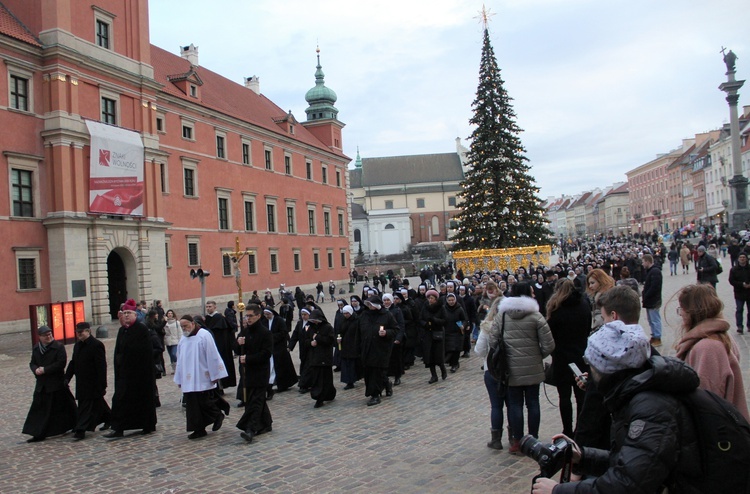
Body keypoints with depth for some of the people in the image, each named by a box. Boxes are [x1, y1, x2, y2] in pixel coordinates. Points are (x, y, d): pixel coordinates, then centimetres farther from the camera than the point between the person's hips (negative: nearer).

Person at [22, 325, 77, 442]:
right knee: (39, 408, 4)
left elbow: (61, 363, -16)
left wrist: (45, 370, -18)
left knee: (61, 407, 3)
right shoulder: (36, 348, 9)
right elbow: (32, 363, 12)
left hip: (57, 383, -5)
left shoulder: (58, 347, -9)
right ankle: (39, 434, 9)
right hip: (42, 384, 5)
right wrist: (36, 369, -11)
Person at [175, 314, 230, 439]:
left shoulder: (204, 335, -8)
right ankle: (199, 429, 12)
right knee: (192, 404, 4)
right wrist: (179, 379, 15)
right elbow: (180, 360, 17)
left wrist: (214, 375, -11)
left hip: (203, 379, -6)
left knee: (204, 402, -5)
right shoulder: (183, 340, 12)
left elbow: (212, 356, -10)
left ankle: (218, 415, 21)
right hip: (188, 380, 6)